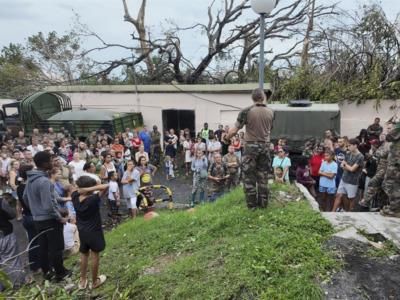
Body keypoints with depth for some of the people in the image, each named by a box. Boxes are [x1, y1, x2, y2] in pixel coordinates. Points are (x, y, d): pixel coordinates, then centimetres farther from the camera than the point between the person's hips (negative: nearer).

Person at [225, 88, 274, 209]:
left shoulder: (246, 111, -10)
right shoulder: (270, 112, 2)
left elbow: (234, 130, -10)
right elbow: (269, 129, 13)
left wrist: (226, 138, 7)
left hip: (251, 146, -3)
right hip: (265, 146, 4)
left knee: (249, 176, 6)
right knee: (263, 175, 12)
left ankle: (252, 204, 12)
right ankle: (263, 203, 20)